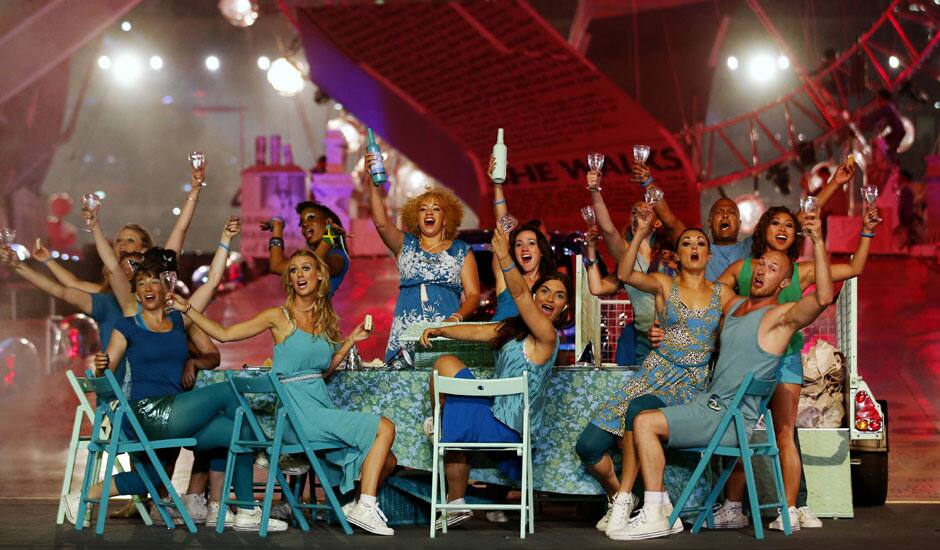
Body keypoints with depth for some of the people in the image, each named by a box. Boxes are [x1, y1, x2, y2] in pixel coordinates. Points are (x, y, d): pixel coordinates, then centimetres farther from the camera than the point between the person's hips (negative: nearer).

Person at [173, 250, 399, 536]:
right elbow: (224, 334, -1)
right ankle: (365, 508, -17)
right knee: (384, 427, -19)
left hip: (322, 404, 6)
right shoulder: (279, 317, -1)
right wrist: (187, 309, -5)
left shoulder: (327, 320, 16)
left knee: (386, 461, -1)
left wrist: (350, 341, 14)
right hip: (298, 410, -6)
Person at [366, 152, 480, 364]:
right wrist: (375, 184, -12)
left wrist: (456, 318, -12)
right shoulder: (405, 245, 18)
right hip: (406, 330, 1)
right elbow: (381, 223, -1)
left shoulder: (461, 251, 16)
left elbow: (473, 295, 8)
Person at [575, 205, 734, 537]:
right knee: (588, 446, -12)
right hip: (655, 373, 2)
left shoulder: (723, 294, 9)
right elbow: (624, 274, -14)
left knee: (638, 409, -37)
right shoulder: (664, 285, 5)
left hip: (691, 385, -2)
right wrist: (640, 234, -24)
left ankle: (624, 500, -28)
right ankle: (616, 495, 17)